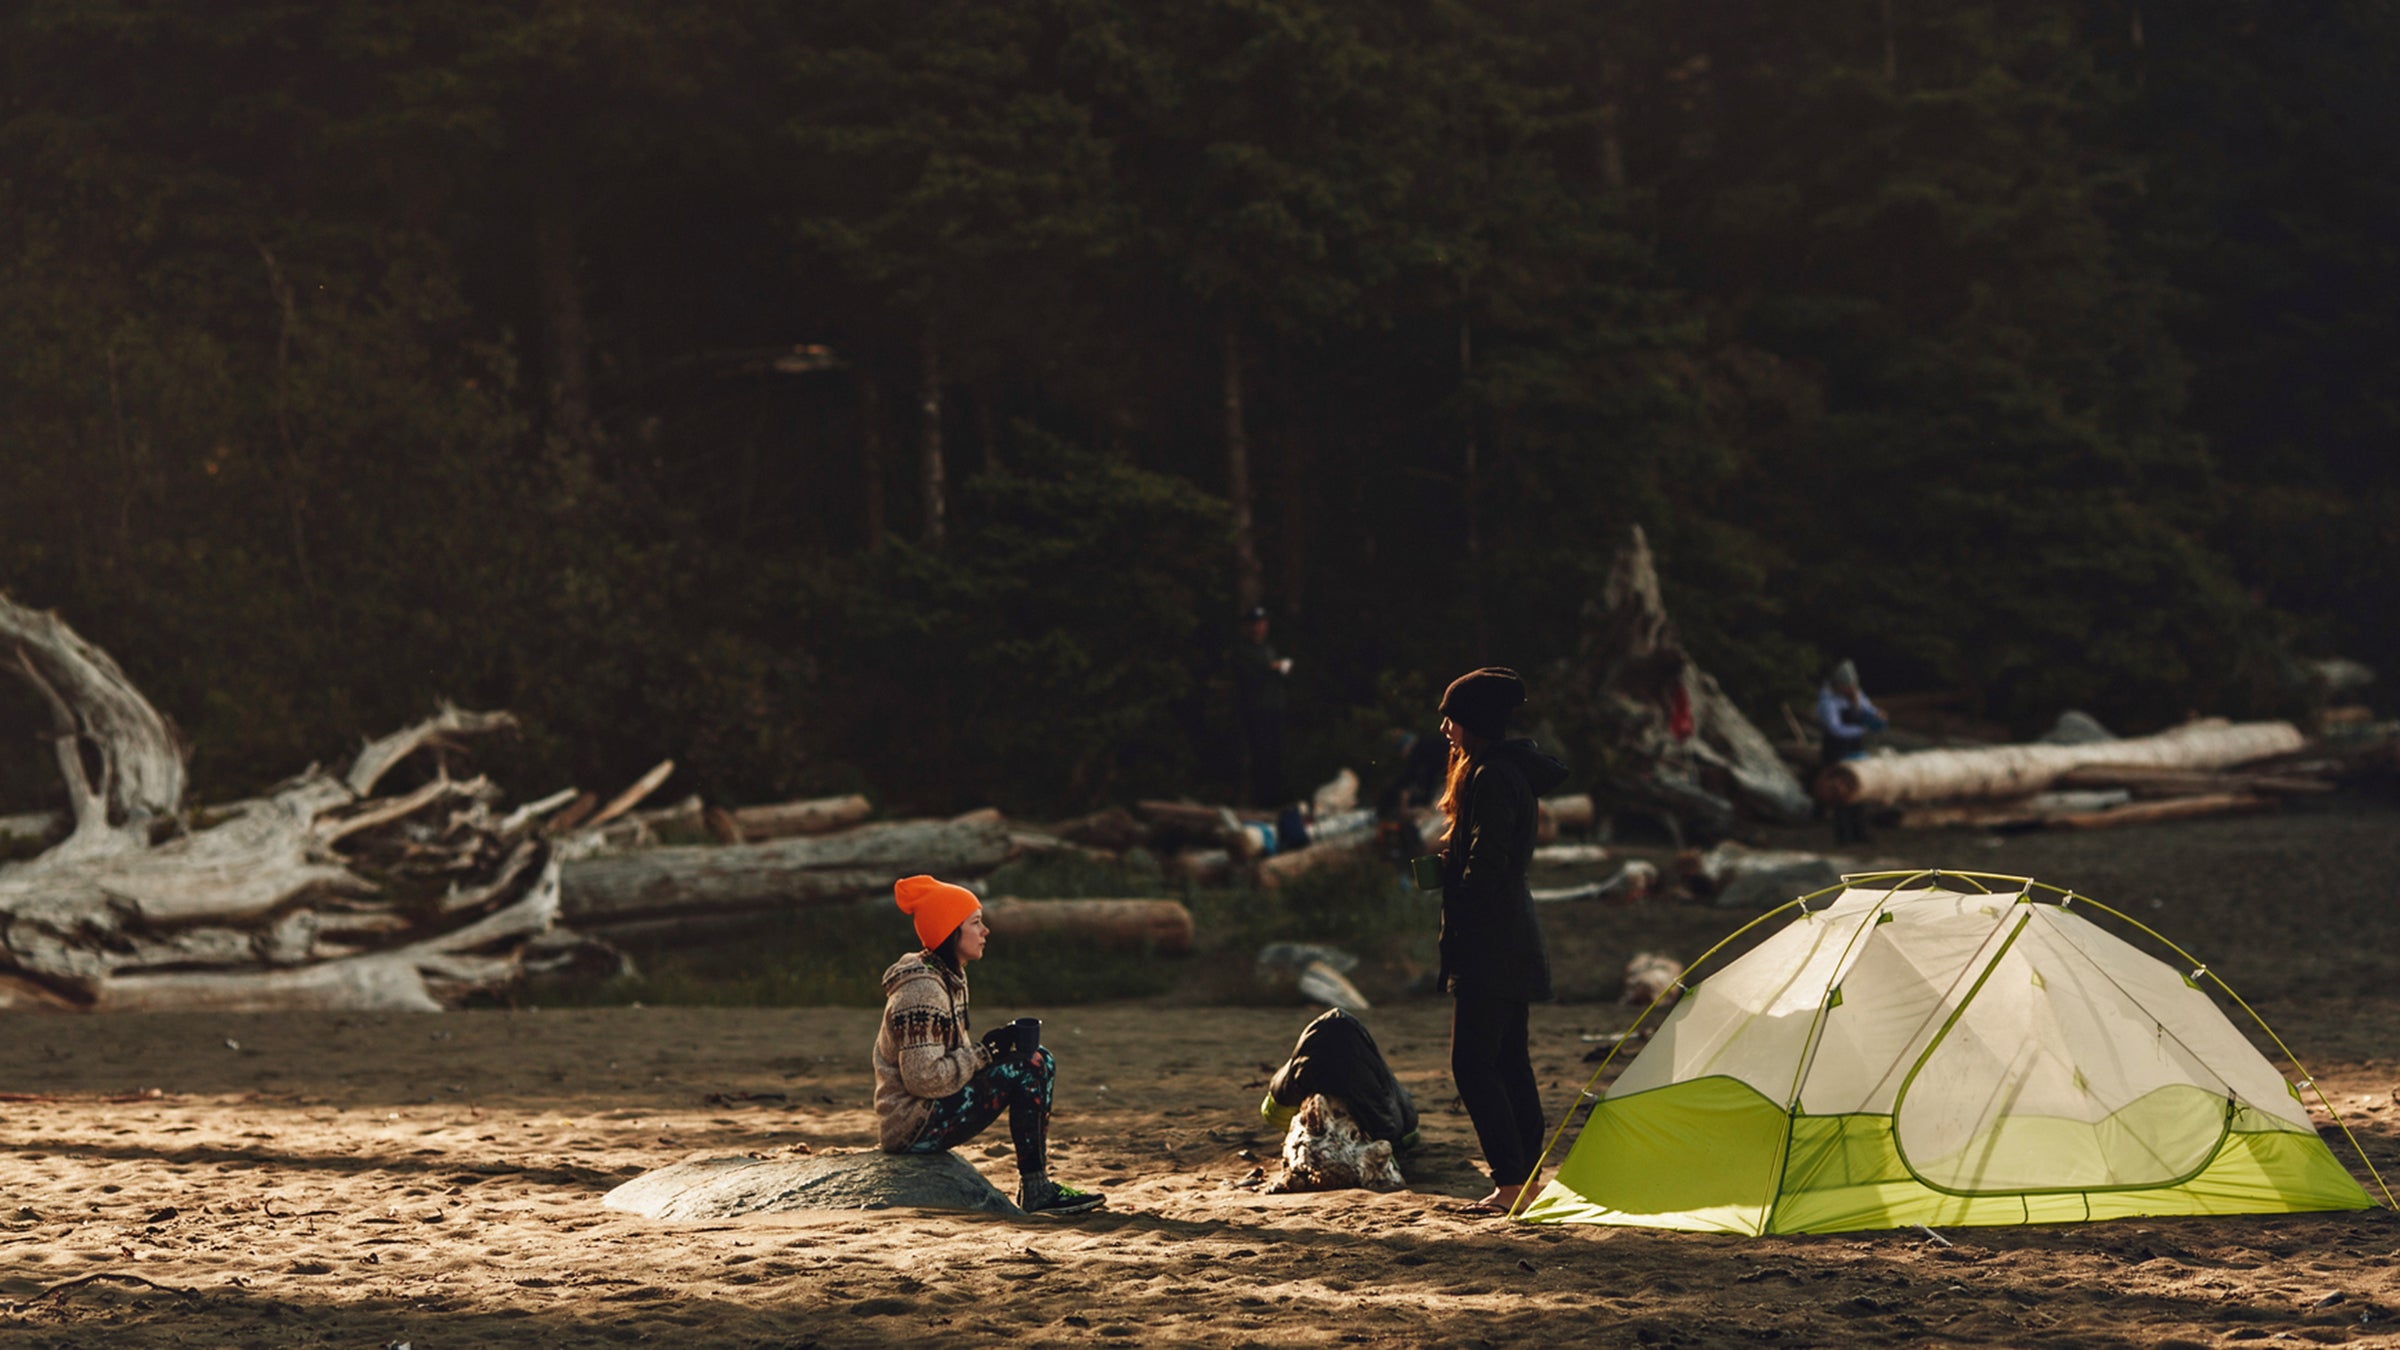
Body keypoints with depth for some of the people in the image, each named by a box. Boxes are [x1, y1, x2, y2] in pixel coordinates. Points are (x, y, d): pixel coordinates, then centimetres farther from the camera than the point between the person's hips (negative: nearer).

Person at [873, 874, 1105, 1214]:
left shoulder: (948, 977, 12)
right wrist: (985, 1051, -17)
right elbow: (923, 1079, -25)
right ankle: (1036, 1193, -13)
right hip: (914, 1128, -10)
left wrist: (990, 1047, 1)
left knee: (1040, 1059, 7)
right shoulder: (922, 990, -20)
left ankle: (1037, 1181, 2)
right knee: (1028, 1067, -17)